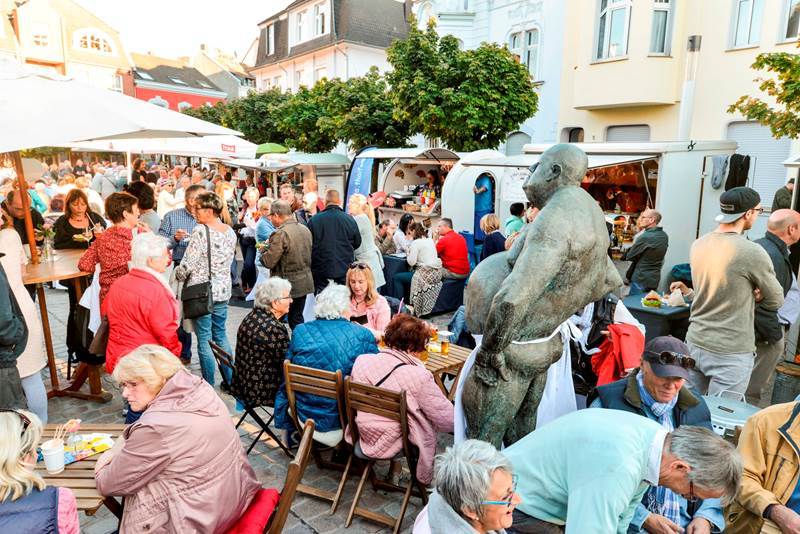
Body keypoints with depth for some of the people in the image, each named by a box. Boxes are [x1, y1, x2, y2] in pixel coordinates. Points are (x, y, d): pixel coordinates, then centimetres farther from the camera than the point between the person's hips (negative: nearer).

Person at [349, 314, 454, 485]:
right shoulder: (419, 377, -25)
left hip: (363, 438, 5)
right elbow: (447, 420, -16)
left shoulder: (361, 360, -11)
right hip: (397, 445, -5)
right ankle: (425, 478, 30)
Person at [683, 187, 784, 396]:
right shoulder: (753, 252, -17)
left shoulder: (698, 245, 1)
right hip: (730, 354, -6)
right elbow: (776, 302, -3)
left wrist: (748, 293, 3)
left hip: (695, 341, 6)